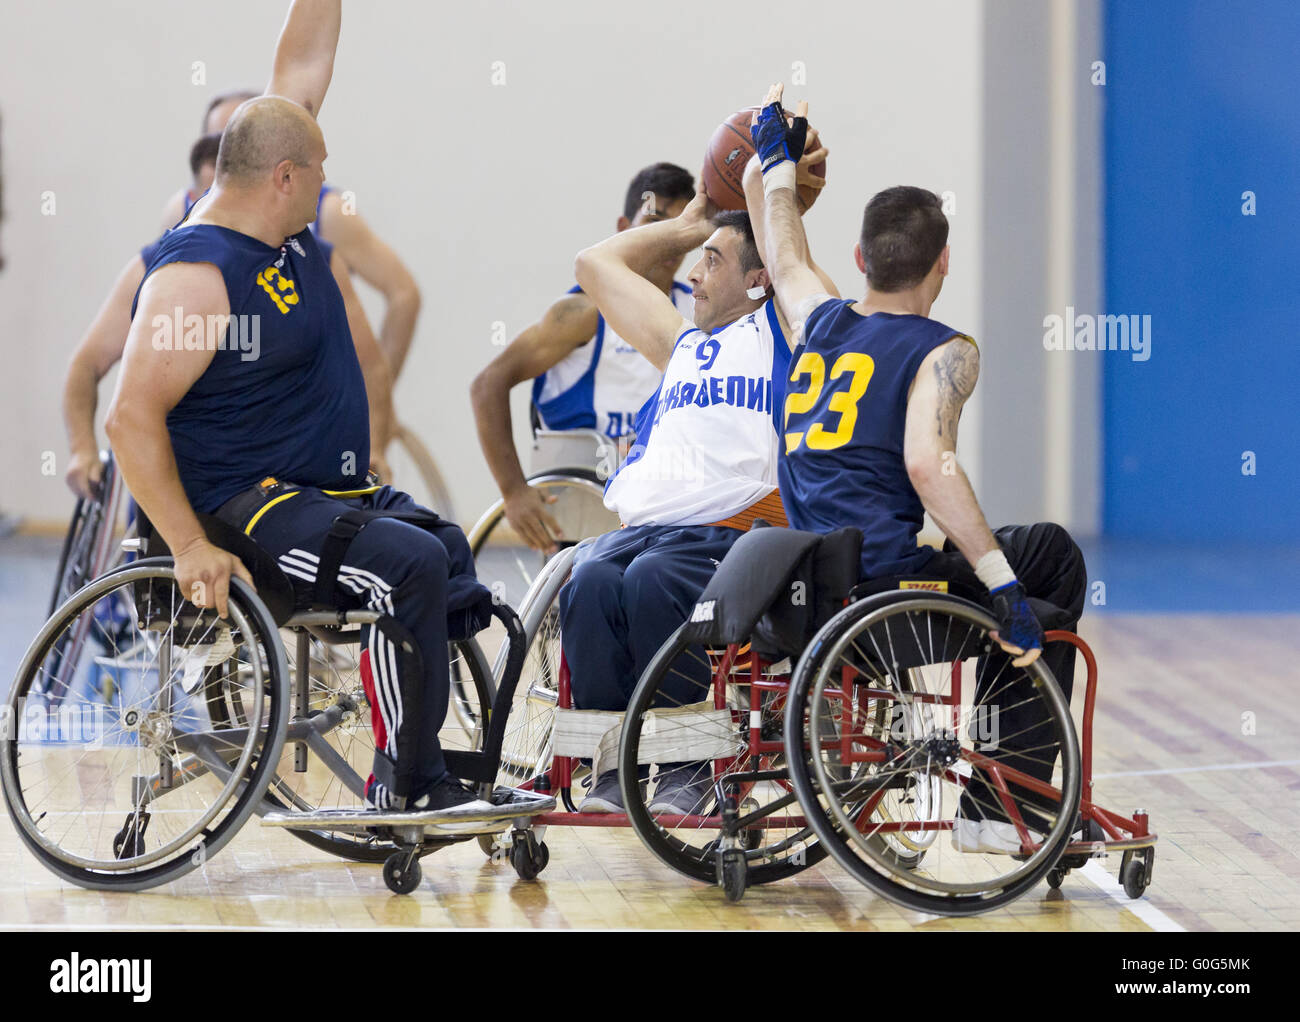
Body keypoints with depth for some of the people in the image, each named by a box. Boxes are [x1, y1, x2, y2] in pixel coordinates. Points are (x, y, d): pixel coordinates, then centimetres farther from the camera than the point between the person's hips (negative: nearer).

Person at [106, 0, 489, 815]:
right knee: (412, 565, -27)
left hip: (338, 493, 10)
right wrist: (190, 547, -25)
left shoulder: (282, 224, 7)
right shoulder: (196, 273, -19)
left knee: (461, 560, 1)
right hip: (249, 512, -10)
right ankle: (401, 792, -20)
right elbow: (133, 417, -23)